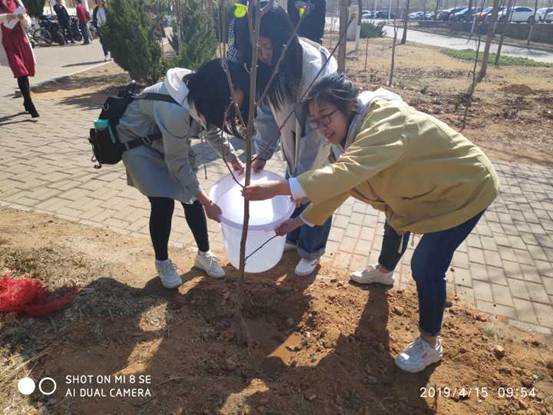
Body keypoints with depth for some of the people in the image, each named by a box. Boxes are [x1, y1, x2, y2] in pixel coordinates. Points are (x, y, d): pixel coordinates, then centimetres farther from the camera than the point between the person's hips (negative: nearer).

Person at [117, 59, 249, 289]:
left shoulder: (204, 95, -18)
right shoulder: (176, 110, -41)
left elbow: (213, 130, 2)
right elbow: (177, 162, -30)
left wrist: (234, 160, -4)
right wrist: (206, 202, -24)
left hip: (172, 140, 7)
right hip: (138, 140, -6)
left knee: (191, 196, 0)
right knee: (163, 203, -11)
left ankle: (204, 254, 17)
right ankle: (162, 262, 13)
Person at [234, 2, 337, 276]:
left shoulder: (317, 67, -35)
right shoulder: (266, 64, -16)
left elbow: (319, 128, -30)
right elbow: (268, 109, -5)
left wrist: (306, 172, -25)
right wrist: (263, 152, -7)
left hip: (324, 139, -5)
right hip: (294, 136, 6)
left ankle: (311, 252, 27)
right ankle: (292, 238, 41)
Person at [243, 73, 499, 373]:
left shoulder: (385, 124, -38)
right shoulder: (355, 130, -7)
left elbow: (344, 174, -53)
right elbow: (339, 183, -3)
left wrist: (276, 189, -55)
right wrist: (300, 220, -6)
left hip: (463, 189, -9)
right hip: (426, 186, 10)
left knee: (425, 267, -12)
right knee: (396, 223, 28)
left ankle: (430, 343, 13)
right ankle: (384, 271, 60)